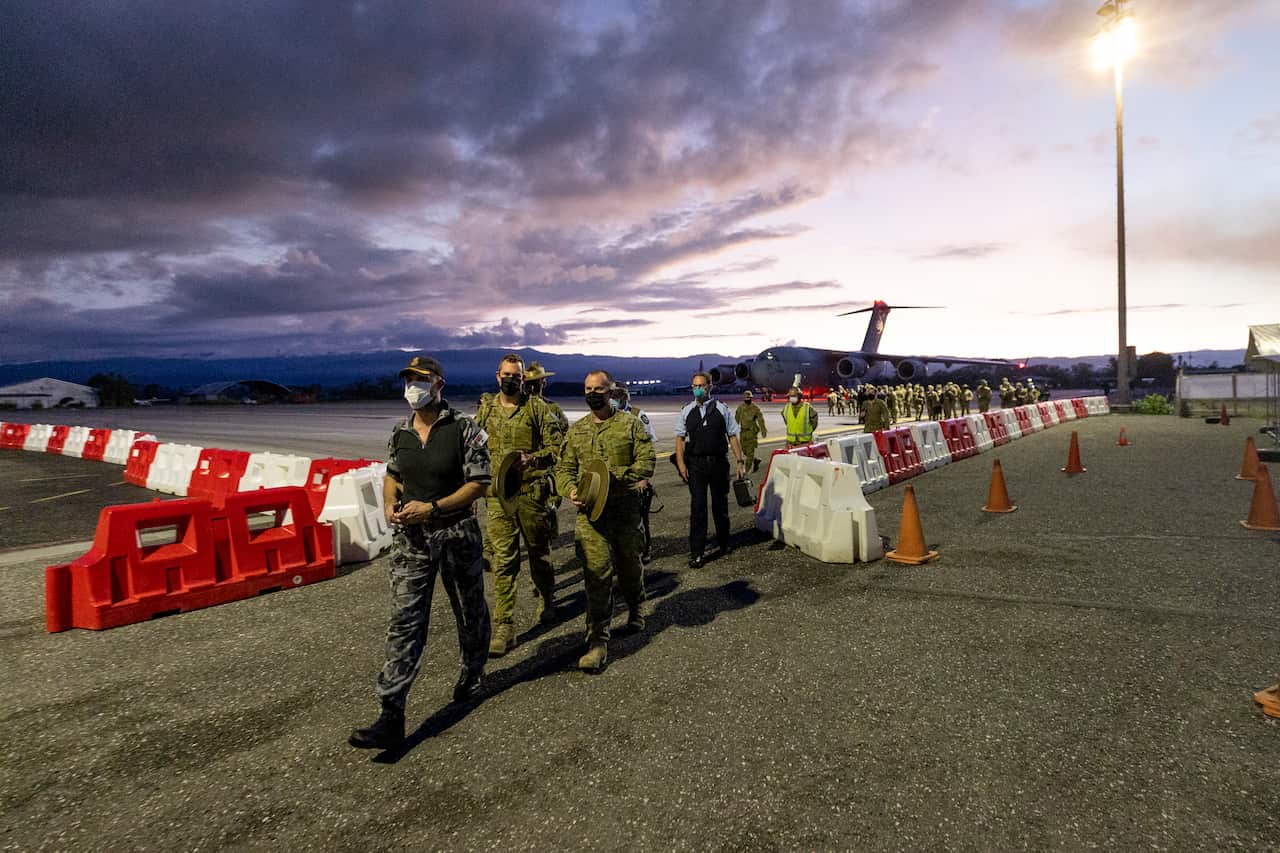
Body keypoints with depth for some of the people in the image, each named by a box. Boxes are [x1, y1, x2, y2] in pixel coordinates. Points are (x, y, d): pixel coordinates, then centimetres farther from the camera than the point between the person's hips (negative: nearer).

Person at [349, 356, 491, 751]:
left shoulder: (464, 429, -11)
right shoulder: (400, 433, 5)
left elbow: (479, 483, -12)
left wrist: (432, 508, -20)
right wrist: (390, 507, -3)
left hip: (457, 535, -3)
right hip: (411, 538, 3)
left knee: (470, 611, 16)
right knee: (404, 622, -2)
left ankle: (473, 673, 42)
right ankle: (391, 717, 0)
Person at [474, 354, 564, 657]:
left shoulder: (538, 408, -1)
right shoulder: (485, 409, 9)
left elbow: (557, 447, -5)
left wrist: (531, 459, -22)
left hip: (533, 493, -1)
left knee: (539, 552, 14)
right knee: (503, 560, -1)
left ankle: (546, 600, 40)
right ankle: (504, 627, 2)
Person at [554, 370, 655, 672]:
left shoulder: (630, 424, 1)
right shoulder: (576, 429, 11)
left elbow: (646, 462, -7)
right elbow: (564, 468, 12)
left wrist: (616, 476, -22)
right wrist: (570, 490, -10)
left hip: (625, 507, -1)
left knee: (629, 564, 16)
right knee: (596, 571, -8)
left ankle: (636, 610, 47)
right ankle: (598, 641, -2)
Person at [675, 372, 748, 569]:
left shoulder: (722, 409, 2)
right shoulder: (686, 412, 3)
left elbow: (733, 436, 2)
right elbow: (680, 438, 3)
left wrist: (740, 461, -2)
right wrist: (681, 464, -7)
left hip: (719, 462, 1)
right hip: (696, 464, 0)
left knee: (720, 505, 15)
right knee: (697, 508, -2)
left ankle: (723, 543, 36)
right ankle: (696, 553, 4)